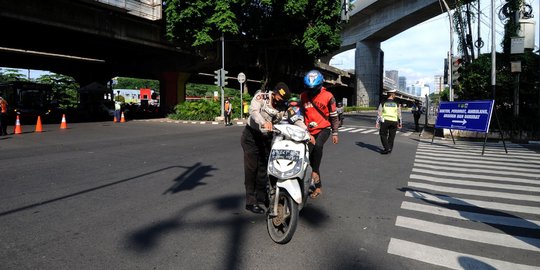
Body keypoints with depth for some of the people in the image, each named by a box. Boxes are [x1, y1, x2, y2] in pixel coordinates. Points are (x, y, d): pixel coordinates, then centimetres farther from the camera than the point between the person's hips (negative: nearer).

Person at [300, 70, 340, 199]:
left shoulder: (328, 96, -7)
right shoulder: (303, 96, 3)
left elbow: (333, 116, 0)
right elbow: (300, 113, 12)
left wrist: (335, 133, 1)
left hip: (324, 129, -4)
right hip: (310, 131, 4)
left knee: (318, 146, -35)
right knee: (311, 157, 5)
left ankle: (315, 172, -15)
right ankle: (317, 187, 21)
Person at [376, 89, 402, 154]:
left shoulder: (383, 103, -1)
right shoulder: (396, 104, 2)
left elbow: (379, 113, -3)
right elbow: (399, 114, 5)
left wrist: (377, 123, 1)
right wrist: (400, 123, 14)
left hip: (385, 121, -2)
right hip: (394, 122, 2)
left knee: (383, 135, 8)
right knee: (391, 136, 12)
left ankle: (386, 148, -4)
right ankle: (390, 149, 18)